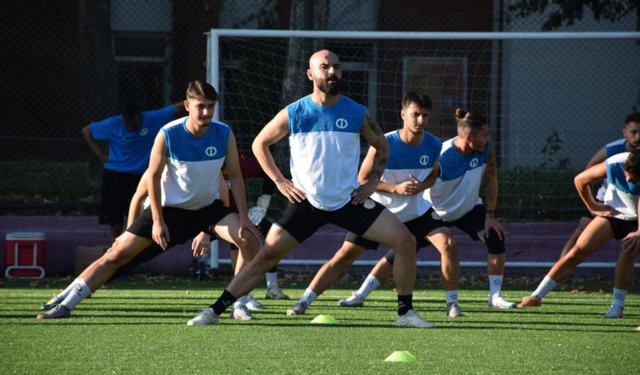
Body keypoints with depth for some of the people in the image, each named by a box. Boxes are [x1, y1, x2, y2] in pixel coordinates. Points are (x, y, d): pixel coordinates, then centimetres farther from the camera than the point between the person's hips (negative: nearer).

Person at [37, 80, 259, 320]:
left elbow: (235, 175, -5)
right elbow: (154, 177, -12)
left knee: (248, 238, -20)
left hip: (208, 207, 2)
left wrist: (244, 218, -11)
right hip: (168, 208, -2)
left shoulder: (225, 135, -15)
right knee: (118, 254, -8)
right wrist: (158, 221, -16)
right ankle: (64, 305, -4)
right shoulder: (168, 135, -22)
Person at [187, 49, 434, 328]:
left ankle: (405, 313, 1)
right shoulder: (292, 114, -7)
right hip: (306, 202, -1)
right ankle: (215, 311, 0)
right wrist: (280, 182, 1)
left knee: (405, 242, -11)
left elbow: (382, 146, 15)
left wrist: (372, 182, 3)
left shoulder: (358, 114, -3)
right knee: (267, 255, -8)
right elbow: (260, 143, 8)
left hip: (350, 200, 1)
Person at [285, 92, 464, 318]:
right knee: (345, 255, -8)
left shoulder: (434, 146, -11)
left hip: (417, 211, 3)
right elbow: (363, 179, -13)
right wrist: (396, 188, -27)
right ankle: (303, 302, -2)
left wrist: (420, 187, -17)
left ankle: (452, 303, -1)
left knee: (447, 244, -17)